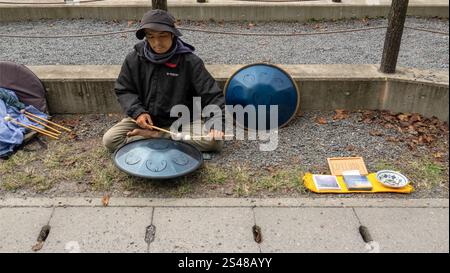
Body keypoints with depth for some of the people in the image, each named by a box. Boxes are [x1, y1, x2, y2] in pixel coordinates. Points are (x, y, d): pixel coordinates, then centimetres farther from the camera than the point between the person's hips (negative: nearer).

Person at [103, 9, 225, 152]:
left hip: (182, 121, -1)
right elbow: (123, 90, 2)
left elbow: (212, 94, -16)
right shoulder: (134, 59, -8)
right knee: (110, 139, -18)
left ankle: (154, 135, -13)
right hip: (146, 118, 2)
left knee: (215, 141, -25)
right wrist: (138, 112, -15)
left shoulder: (190, 61, -16)